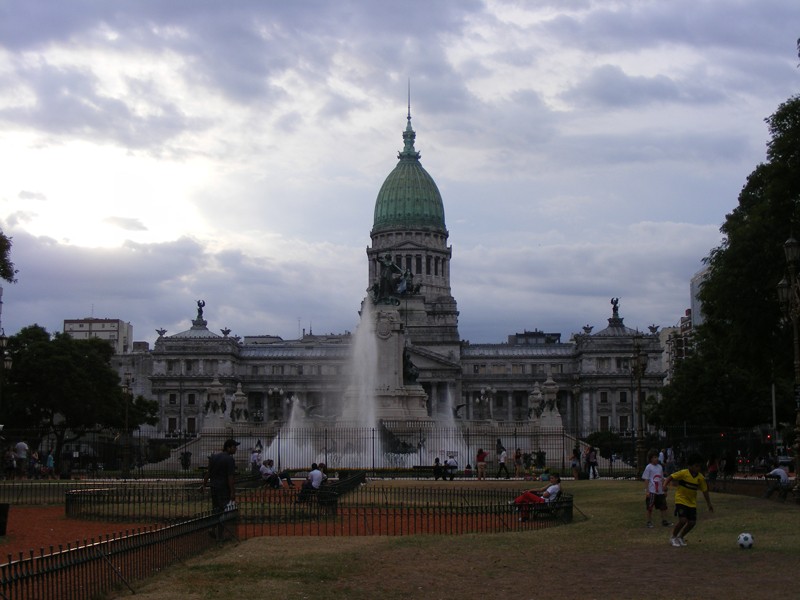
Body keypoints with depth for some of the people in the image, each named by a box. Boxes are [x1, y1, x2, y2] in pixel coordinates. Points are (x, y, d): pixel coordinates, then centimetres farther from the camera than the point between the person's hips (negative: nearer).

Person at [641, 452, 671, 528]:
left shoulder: (660, 467, 11)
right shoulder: (649, 467, -6)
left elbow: (662, 479, 17)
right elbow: (646, 480, -7)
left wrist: (664, 490, 16)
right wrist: (647, 491, -13)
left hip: (660, 491, 6)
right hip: (651, 491, -6)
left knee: (663, 506, 8)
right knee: (650, 508, 2)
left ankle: (664, 521, 17)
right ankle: (649, 522, 11)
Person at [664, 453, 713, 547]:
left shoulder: (700, 478, -3)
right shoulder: (683, 473, -16)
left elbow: (705, 491, 6)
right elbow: (671, 477, -12)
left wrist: (709, 504, 9)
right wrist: (665, 485, -30)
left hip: (692, 503, 5)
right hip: (681, 500, -5)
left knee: (692, 522, 0)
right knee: (683, 520, -17)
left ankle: (681, 537, 25)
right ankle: (673, 537, 6)